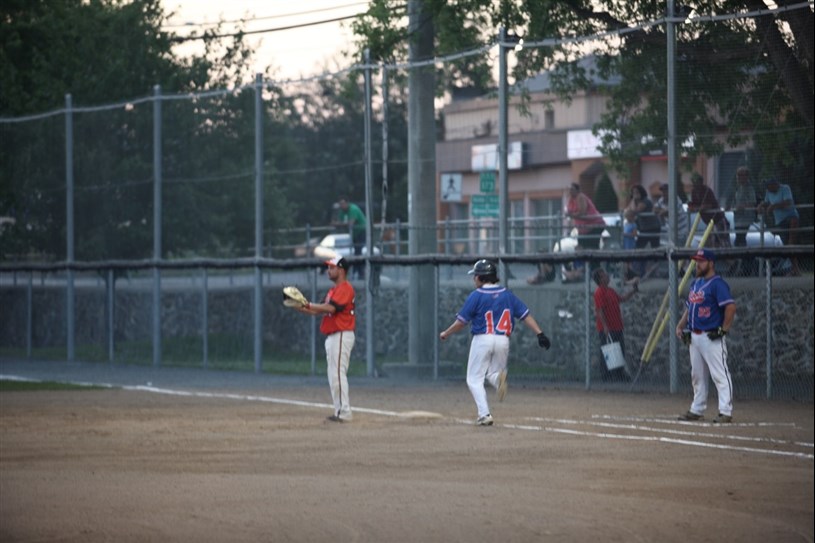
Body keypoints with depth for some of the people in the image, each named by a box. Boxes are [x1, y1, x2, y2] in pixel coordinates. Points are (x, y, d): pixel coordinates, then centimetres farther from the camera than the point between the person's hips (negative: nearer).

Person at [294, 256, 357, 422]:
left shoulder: (345, 288, -12)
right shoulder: (333, 290, 20)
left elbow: (330, 308, -23)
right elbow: (321, 310, 17)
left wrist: (309, 305, -18)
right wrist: (301, 308, 5)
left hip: (342, 336, -11)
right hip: (332, 337, 11)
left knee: (338, 374, -13)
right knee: (333, 376, 11)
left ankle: (344, 412, -13)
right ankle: (340, 411, 14)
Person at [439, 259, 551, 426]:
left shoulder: (476, 295, -6)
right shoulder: (507, 294, 7)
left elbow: (461, 322, -4)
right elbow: (525, 314, 0)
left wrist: (445, 334, 10)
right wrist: (540, 334, -2)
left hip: (482, 339, -4)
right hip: (503, 340, 4)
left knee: (475, 379, 6)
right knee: (492, 373, 20)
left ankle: (484, 414, -8)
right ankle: (499, 378, -19)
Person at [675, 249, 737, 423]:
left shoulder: (718, 284, -12)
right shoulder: (695, 283, 17)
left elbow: (731, 307, -20)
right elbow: (689, 307, 26)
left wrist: (724, 329, -18)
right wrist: (680, 326, 15)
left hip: (712, 337, -9)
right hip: (694, 336, 9)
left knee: (720, 374, -9)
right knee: (697, 375, 14)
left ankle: (726, 411, -10)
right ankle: (697, 410, 22)